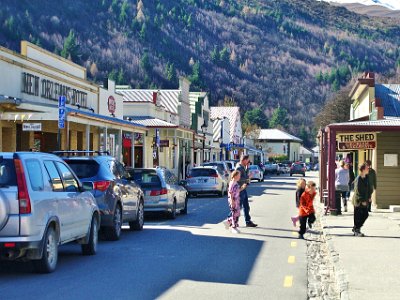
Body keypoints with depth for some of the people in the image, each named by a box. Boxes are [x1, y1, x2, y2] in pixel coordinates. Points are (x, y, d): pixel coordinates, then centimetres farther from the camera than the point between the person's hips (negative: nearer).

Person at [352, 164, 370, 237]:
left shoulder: (366, 178, 8)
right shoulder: (358, 179, -18)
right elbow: (357, 191, -19)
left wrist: (368, 197, 11)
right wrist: (362, 201, -19)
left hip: (364, 201, 9)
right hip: (358, 201, -9)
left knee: (365, 215, 11)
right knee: (358, 216, -1)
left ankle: (356, 228, 24)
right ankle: (356, 231, 9)